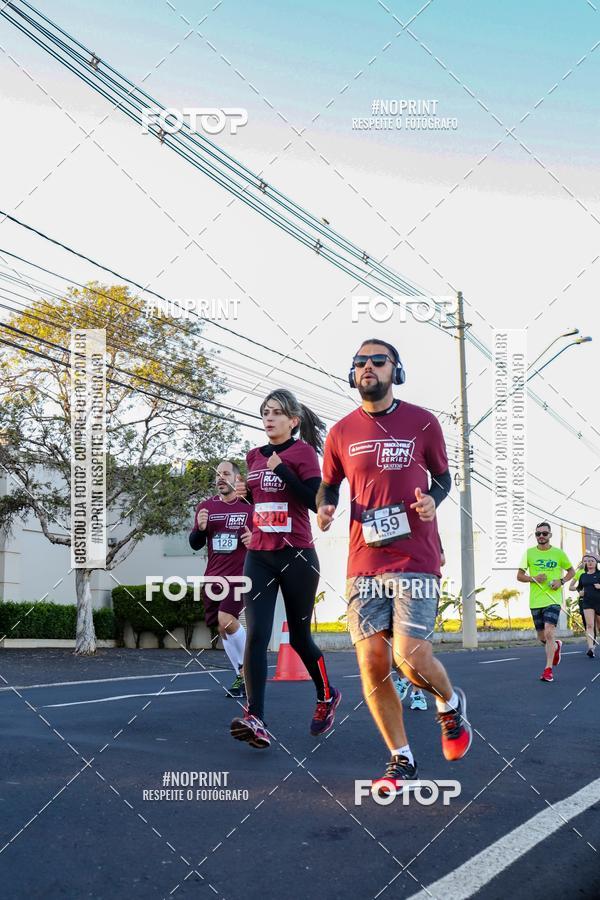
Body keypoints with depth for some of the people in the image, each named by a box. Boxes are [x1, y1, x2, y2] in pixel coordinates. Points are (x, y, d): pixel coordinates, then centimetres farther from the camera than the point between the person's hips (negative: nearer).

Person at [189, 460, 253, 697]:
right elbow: (195, 544, 13)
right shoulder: (206, 507, 9)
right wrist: (200, 528, -8)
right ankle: (241, 676, 20)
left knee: (226, 620, -22)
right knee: (222, 629, 7)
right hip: (213, 576, 5)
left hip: (239, 575, -5)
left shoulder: (250, 507, -1)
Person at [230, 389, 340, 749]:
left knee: (299, 637, 8)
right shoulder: (254, 456, 12)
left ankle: (327, 696, 34)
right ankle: (256, 721, -15)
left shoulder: (303, 452, -5)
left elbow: (317, 502, -16)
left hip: (297, 557, -4)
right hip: (259, 557, 5)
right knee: (256, 636, -11)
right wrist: (245, 493, 5)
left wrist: (281, 469, -19)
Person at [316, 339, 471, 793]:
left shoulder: (422, 423, 2)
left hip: (415, 561, -3)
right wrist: (325, 508, -2)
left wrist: (433, 499, -9)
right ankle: (402, 760, 17)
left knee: (410, 655, -15)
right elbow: (329, 484, 20)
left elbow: (442, 476, 13)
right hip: (364, 564, 3)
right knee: (372, 664, -1)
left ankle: (451, 702, 21)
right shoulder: (341, 433, 7)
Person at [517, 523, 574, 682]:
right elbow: (519, 576, 8)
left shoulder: (558, 553, 3)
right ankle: (556, 646, 45)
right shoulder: (529, 553, 5)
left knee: (549, 633, -17)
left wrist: (562, 581, -4)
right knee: (542, 637, 11)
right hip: (535, 601, 3)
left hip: (553, 599, -3)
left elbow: (571, 571, 15)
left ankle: (548, 670, -10)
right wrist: (533, 578, -11)